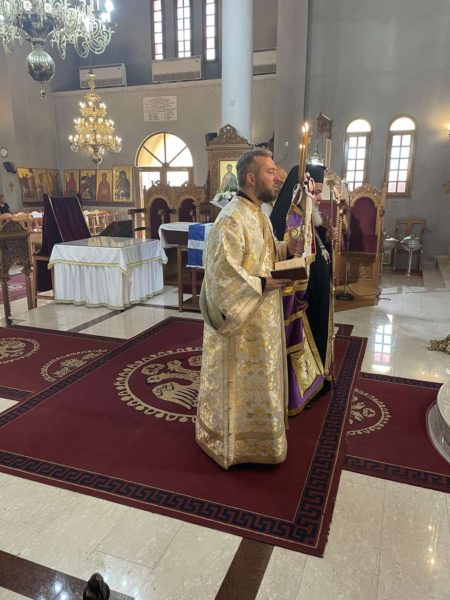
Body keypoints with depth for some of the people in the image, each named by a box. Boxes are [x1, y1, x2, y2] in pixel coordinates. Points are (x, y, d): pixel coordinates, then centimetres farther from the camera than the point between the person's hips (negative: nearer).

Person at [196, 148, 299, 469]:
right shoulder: (231, 220, -24)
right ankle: (235, 441, 27)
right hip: (241, 317, -10)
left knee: (257, 377, 23)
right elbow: (222, 273, -27)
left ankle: (255, 425, 43)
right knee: (241, 381, 7)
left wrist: (286, 247, 2)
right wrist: (262, 284, -25)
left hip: (261, 315, 10)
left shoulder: (257, 213, 7)